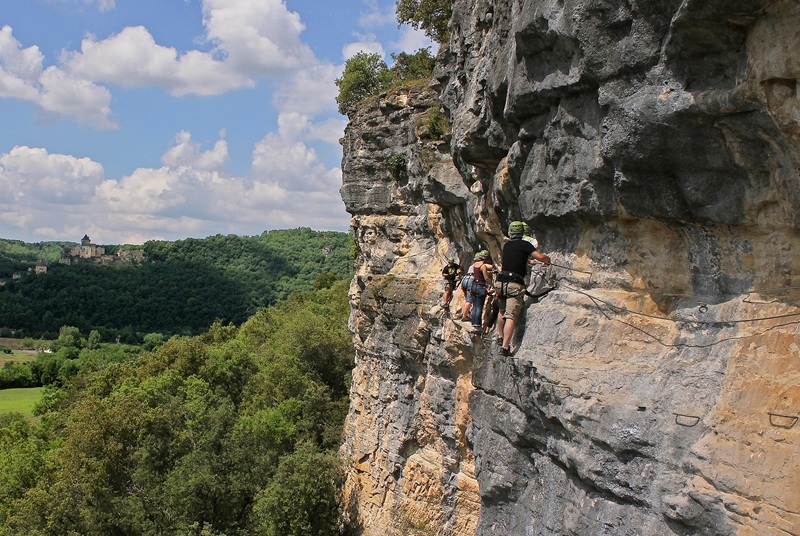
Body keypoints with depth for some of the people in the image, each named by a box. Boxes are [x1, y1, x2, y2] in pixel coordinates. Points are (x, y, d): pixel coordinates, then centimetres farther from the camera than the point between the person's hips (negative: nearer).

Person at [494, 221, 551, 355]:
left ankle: (500, 336, 40)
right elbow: (541, 257, -14)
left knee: (502, 311, 28)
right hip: (515, 284, -6)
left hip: (501, 282, 6)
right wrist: (548, 260, 10)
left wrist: (527, 261, 51)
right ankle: (505, 346, -19)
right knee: (511, 316, -10)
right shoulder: (524, 244, -3)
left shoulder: (506, 246, 17)